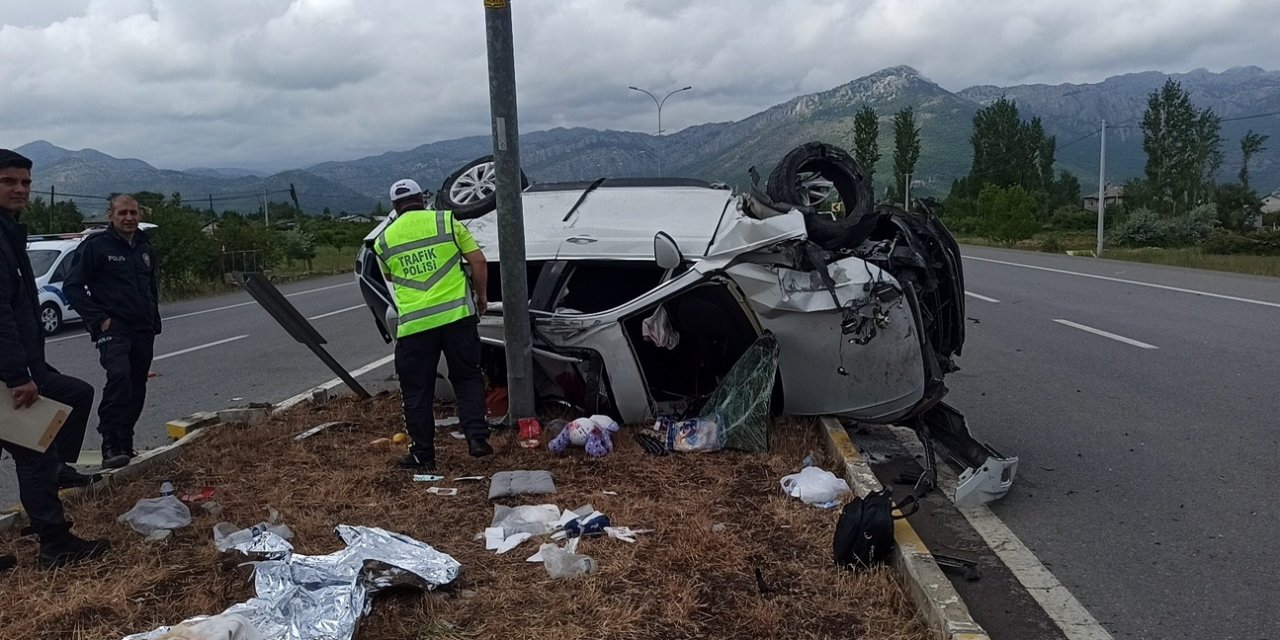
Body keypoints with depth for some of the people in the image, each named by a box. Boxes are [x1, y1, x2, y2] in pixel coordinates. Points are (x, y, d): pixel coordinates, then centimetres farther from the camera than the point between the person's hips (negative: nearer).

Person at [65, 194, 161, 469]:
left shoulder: (144, 247, 15)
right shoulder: (96, 246, -5)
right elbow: (72, 287, -7)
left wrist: (154, 320, 17)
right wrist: (98, 319, -14)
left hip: (144, 331, 7)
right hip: (113, 327, -7)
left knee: (136, 388, 11)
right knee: (119, 376, -28)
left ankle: (125, 444, 25)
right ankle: (111, 446, -25)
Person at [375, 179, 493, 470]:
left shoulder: (383, 241, 8)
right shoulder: (446, 221, 2)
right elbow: (478, 261, 0)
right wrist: (481, 296, 13)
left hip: (413, 324, 0)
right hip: (457, 315, 0)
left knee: (417, 392, 11)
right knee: (467, 378, 15)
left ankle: (423, 455, 16)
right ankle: (477, 438, 7)